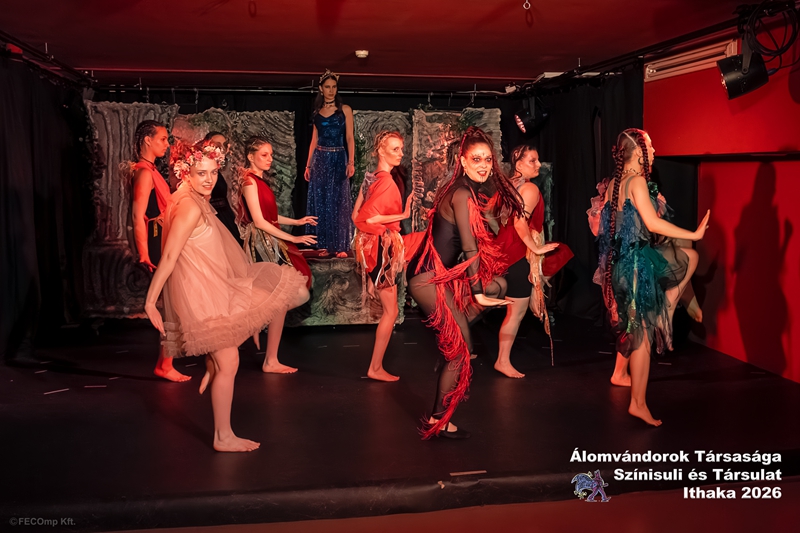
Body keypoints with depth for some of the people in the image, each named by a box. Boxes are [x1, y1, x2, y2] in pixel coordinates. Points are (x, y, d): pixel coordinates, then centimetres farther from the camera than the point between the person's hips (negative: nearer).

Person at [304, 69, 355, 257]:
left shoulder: (345, 110, 2)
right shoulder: (317, 111, 12)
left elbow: (349, 138, -3)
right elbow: (314, 140, 13)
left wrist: (351, 162, -14)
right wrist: (308, 165, 8)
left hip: (338, 159, -3)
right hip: (320, 160, 4)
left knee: (338, 202, -3)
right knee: (320, 202, 3)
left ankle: (341, 246, -1)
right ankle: (325, 245, 10)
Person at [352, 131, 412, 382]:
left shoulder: (371, 177, 10)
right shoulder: (386, 181, -18)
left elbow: (356, 214, 11)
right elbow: (367, 217, -26)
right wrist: (402, 215, -18)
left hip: (376, 247, 10)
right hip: (382, 247, -10)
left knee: (389, 310, 20)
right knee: (391, 311, 0)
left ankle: (376, 365, 28)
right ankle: (375, 368, 8)